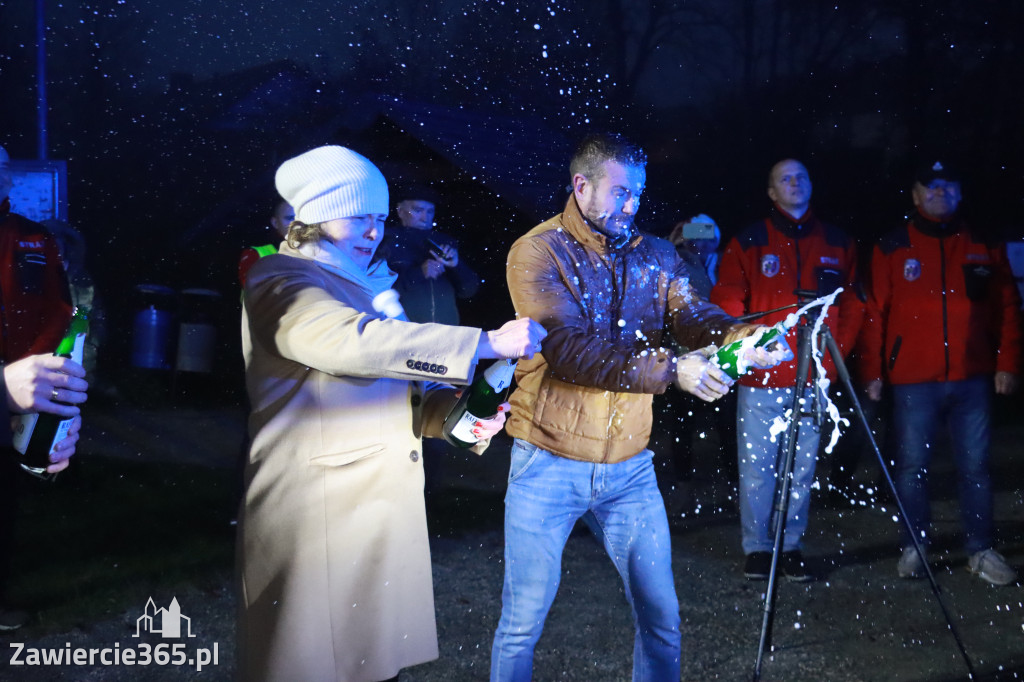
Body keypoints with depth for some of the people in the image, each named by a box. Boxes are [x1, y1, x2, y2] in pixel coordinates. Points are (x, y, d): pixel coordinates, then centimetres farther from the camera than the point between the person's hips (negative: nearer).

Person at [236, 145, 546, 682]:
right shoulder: (279, 281, -9)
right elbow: (356, 341, -27)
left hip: (384, 508, 8)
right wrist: (488, 343, -27)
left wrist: (455, 413, -2)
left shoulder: (369, 285, 18)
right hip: (317, 514, -8)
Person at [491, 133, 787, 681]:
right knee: (522, 624, 4)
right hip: (550, 465, -4)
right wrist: (670, 369, -29)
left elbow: (692, 316, -6)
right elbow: (568, 349, -22)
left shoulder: (655, 255, 8)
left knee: (661, 618, 11)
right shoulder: (538, 253, -10)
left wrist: (740, 337, -28)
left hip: (630, 466, 5)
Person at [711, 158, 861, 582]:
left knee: (803, 467, 5)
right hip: (761, 376, -2)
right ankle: (757, 548, 10)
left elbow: (852, 305, 13)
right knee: (756, 464, 0)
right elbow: (726, 302, 1)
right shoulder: (749, 242, 3)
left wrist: (837, 350, 3)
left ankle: (792, 547, 14)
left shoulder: (837, 244, 12)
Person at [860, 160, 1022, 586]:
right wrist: (873, 371, -3)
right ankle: (914, 548, 14)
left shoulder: (984, 248, 11)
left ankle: (981, 551, 12)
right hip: (914, 381, -1)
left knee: (975, 466, 4)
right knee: (912, 466, 3)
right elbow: (875, 314, 3)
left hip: (973, 379, 2)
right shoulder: (892, 249, 5)